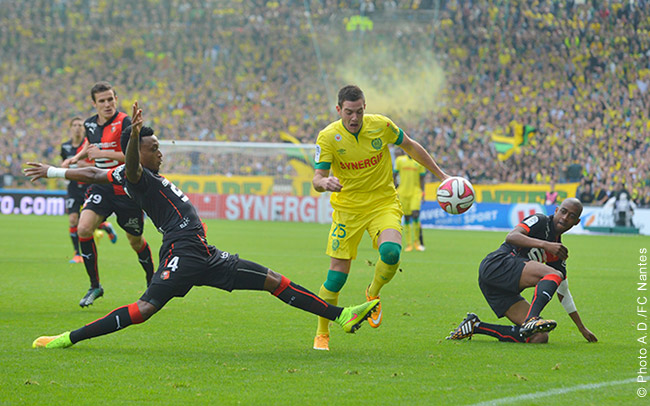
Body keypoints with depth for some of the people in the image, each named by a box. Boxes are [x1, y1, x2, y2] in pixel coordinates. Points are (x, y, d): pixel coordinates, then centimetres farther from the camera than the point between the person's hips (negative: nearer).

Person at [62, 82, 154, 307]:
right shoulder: (90, 124, 5)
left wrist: (103, 153, -24)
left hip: (126, 190, -5)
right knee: (83, 229, -17)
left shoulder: (124, 123, -15)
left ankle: (151, 282, 35)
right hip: (101, 187, 5)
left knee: (135, 240, 7)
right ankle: (95, 286, -5)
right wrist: (76, 158, 9)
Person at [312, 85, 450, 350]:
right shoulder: (328, 137, -12)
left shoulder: (382, 126, -9)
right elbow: (317, 179, -15)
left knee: (391, 251, -28)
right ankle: (322, 334, 14)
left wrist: (440, 174, 14)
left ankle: (373, 294, 4)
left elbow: (410, 147, 9)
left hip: (384, 204, 1)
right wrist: (325, 182, -41)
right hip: (347, 208, 0)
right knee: (337, 275, -6)